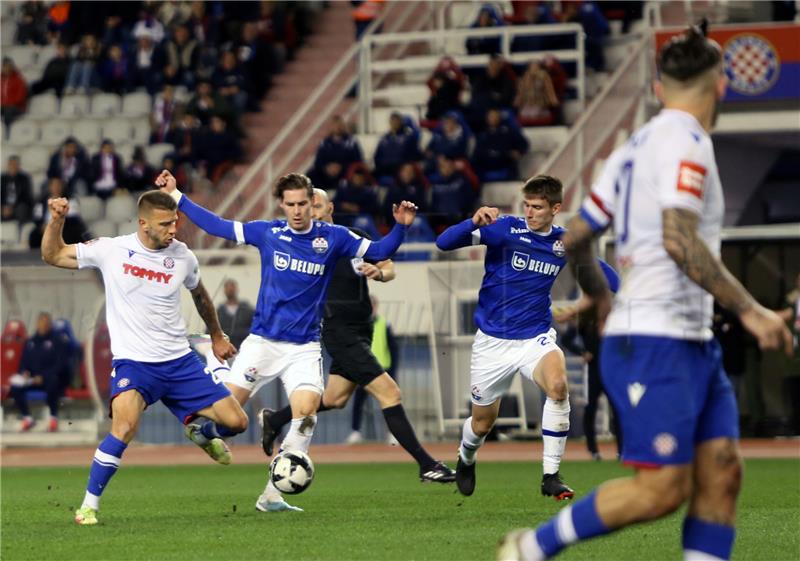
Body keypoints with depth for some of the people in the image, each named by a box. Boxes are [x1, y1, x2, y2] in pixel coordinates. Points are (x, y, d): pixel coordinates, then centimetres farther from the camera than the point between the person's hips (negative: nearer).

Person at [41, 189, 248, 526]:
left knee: (236, 422, 0)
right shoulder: (111, 250, -6)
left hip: (180, 360, 4)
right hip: (133, 362, -4)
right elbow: (52, 256, 4)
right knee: (125, 428, -31)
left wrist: (217, 337, 32)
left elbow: (200, 295, 22)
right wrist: (57, 220, -13)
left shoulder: (182, 256, 0)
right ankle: (89, 505, -14)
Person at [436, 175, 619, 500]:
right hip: (492, 341, -1)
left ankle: (551, 477, -21)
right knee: (482, 422, 9)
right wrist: (474, 222, -35)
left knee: (558, 386, -31)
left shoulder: (565, 243, 0)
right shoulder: (505, 229, -9)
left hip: (535, 338, 1)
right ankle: (466, 460, 47)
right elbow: (444, 243, -16)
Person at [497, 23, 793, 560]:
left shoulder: (637, 147, 16)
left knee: (722, 473, 1)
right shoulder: (686, 142, -11)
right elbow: (679, 242, -24)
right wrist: (749, 309, -20)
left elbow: (574, 239, 20)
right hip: (656, 341, -10)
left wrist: (604, 302, 36)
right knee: (664, 489, -10)